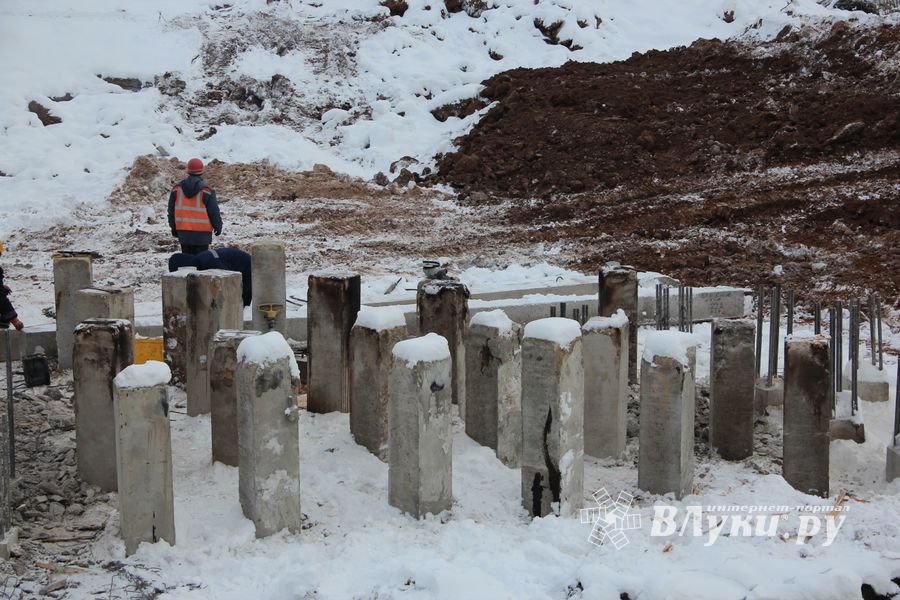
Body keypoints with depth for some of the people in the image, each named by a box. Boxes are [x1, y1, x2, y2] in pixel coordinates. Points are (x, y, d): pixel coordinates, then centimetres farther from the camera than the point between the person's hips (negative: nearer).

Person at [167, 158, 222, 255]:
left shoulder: (176, 190, 3)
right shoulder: (207, 191, -11)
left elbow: (171, 210, 11)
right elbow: (214, 212, -6)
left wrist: (173, 227, 22)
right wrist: (218, 226, 9)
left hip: (183, 232, 4)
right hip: (202, 233, -4)